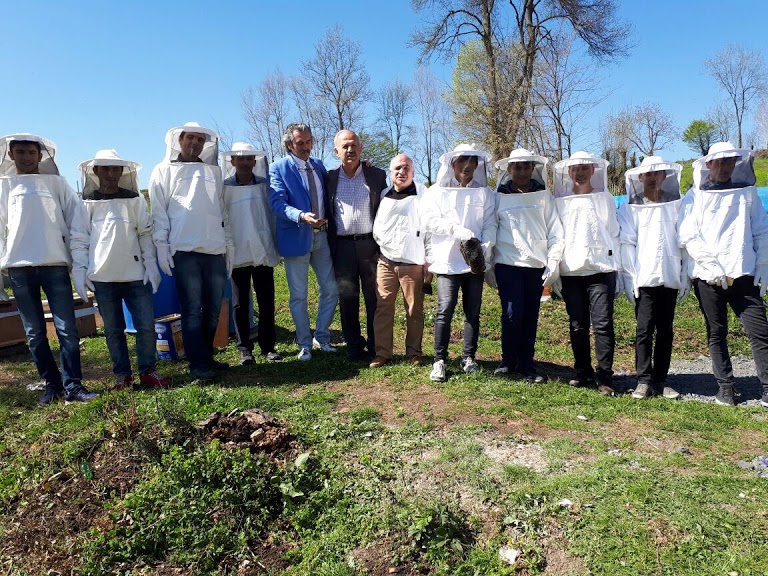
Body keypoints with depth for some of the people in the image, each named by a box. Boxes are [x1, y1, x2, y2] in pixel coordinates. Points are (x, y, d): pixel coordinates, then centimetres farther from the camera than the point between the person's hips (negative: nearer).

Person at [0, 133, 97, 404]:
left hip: (54, 264, -1)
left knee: (67, 329, -7)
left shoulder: (56, 183, 12)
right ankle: (52, 384, 13)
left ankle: (72, 385, -3)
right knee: (35, 333, 5)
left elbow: (76, 216, 7)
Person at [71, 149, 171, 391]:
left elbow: (146, 233, 7)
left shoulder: (135, 198, 8)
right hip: (102, 276, 0)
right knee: (113, 329, 6)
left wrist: (151, 264, 0)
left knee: (146, 324, -3)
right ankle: (122, 375, 17)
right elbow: (79, 238, 5)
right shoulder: (87, 201, 6)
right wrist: (79, 269, -4)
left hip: (135, 273, 0)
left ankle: (148, 371, 11)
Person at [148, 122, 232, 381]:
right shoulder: (165, 170, 9)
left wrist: (228, 243, 15)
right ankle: (198, 364, 0)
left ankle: (207, 357, 19)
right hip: (185, 250, -4)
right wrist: (162, 245, -6)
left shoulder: (213, 171, 20)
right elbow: (159, 211, 3)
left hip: (215, 249, 4)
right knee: (192, 309, -4)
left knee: (213, 309, 6)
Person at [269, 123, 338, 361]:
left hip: (321, 236, 5)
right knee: (298, 295, 4)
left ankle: (321, 337, 26)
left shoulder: (319, 166, 11)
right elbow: (278, 204, -16)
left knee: (331, 290, 7)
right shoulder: (278, 168, -5)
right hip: (296, 238, -4)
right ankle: (304, 344, 19)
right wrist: (302, 216, -31)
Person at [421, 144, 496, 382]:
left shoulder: (485, 193, 14)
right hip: (447, 260, -2)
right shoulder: (437, 191, 8)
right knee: (445, 309, -11)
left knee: (473, 311, 6)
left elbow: (490, 224, 5)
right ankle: (439, 360, -1)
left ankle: (469, 357, 19)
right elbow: (429, 220, -4)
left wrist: (486, 246, -13)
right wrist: (456, 229, -17)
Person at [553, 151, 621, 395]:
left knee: (603, 324, -8)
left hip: (601, 270, -1)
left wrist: (617, 272, 4)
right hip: (571, 272, 1)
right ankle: (583, 373, 16)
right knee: (577, 326, 5)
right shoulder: (560, 202, 12)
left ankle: (604, 377, -1)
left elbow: (614, 235, 10)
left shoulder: (605, 199, 11)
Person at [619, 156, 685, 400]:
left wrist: (685, 277, 2)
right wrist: (630, 279, -7)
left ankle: (660, 380, 14)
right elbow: (627, 244, -1)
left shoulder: (676, 205, 10)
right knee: (644, 329, -5)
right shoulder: (631, 208, 5)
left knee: (665, 331, 6)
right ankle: (644, 380, 2)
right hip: (645, 278, -2)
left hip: (670, 277, 2)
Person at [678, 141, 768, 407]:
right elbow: (688, 237, -4)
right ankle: (725, 386, 15)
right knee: (716, 333, 6)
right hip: (707, 277, -1)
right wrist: (711, 264, -13)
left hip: (743, 275, 1)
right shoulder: (696, 196, 6)